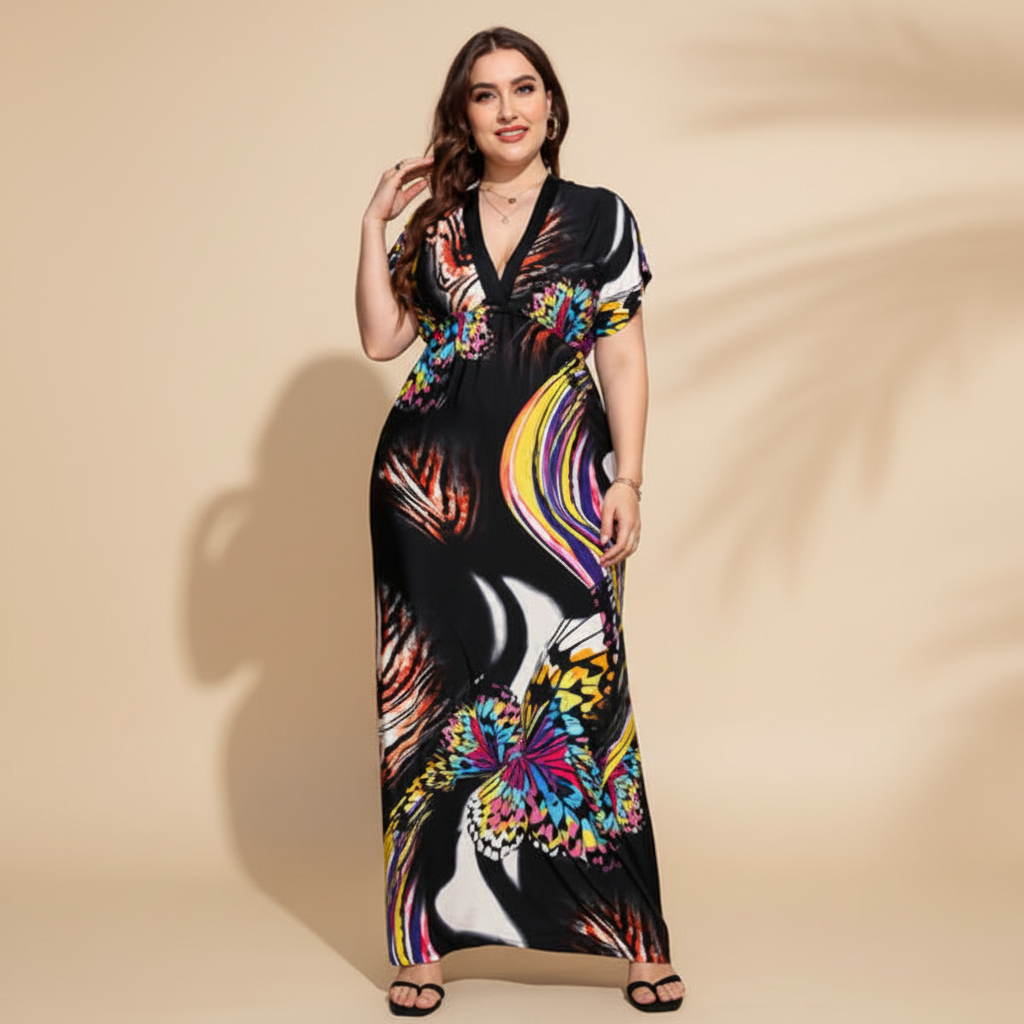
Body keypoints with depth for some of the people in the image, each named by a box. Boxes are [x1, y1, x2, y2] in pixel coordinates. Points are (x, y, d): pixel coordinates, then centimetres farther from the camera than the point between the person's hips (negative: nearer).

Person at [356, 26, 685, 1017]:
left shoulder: (600, 219, 6)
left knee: (581, 694, -5)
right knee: (434, 699, 3)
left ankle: (635, 936, 6)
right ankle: (428, 936, 12)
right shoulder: (435, 221, 12)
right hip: (432, 485, 2)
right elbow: (382, 339, 5)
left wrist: (627, 479, -3)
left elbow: (622, 358, 4)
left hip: (553, 493, -2)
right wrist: (375, 222, 2)